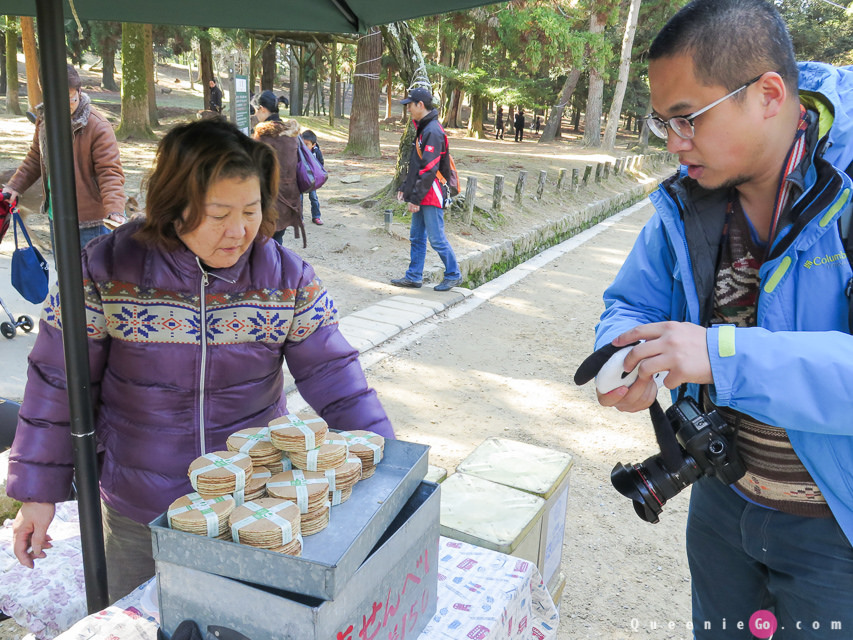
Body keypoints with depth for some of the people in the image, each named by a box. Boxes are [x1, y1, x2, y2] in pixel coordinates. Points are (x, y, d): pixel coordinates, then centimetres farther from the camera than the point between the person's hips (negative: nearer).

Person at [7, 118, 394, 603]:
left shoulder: (286, 276, -11)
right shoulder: (107, 270, -16)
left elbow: (334, 376, -9)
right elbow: (60, 384, -7)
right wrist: (38, 493, -3)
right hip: (139, 516, -1)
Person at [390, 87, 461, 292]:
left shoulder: (432, 132, -18)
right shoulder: (422, 129, 15)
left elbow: (429, 169, -22)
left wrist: (416, 198, -21)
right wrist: (405, 189, 19)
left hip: (431, 197, -10)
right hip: (421, 197, 10)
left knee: (437, 239, -2)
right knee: (417, 237, 13)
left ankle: (453, 275, 11)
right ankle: (414, 277, 21)